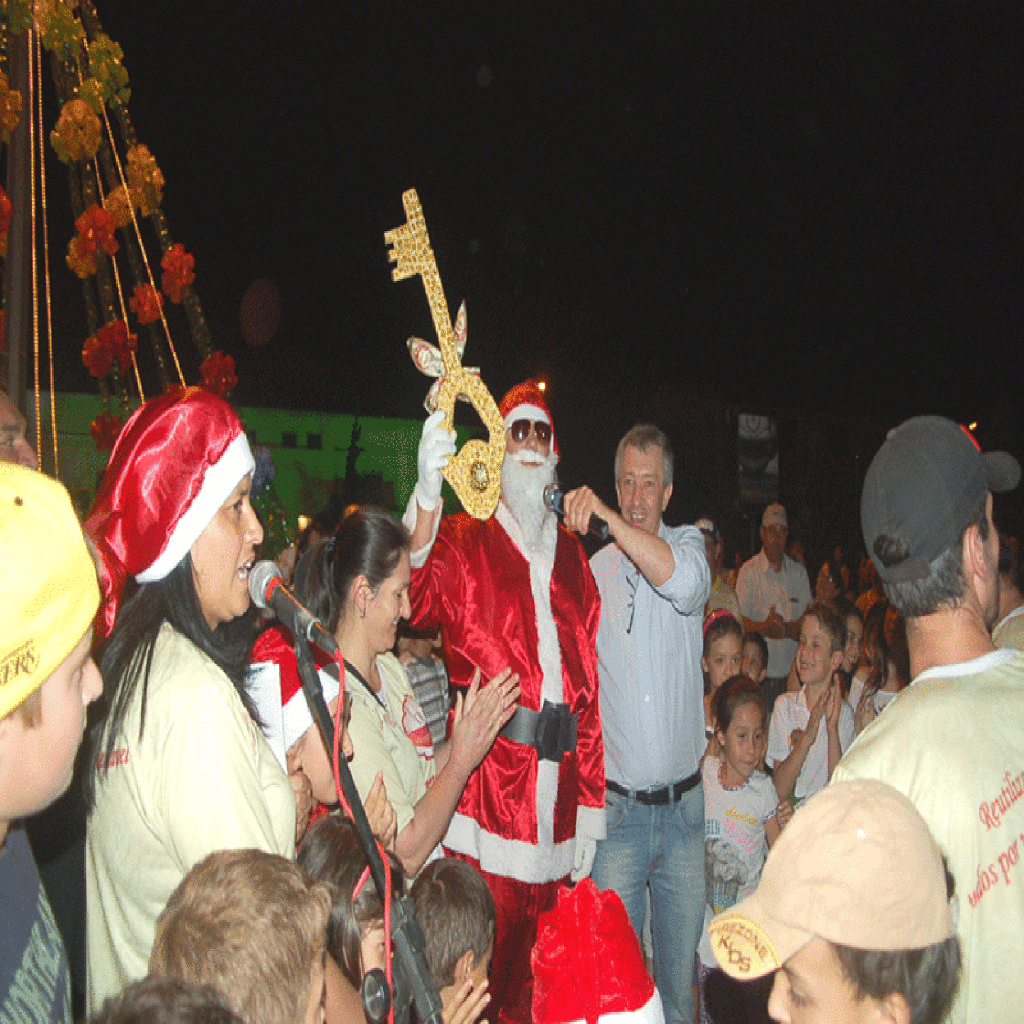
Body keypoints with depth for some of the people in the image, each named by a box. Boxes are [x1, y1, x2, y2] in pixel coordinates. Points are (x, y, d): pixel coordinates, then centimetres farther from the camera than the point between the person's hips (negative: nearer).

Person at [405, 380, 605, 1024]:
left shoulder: (572, 558, 14)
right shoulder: (463, 542, 3)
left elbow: (587, 690, 13)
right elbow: (418, 602, -20)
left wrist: (589, 811, 9)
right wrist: (428, 495, -35)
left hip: (554, 819, 4)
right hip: (483, 800, -4)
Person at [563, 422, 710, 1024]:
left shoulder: (689, 544, 2)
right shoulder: (593, 571, 5)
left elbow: (684, 581, -24)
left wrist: (606, 516, -32)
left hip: (684, 804, 0)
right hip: (616, 806, 0)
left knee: (682, 967, 10)